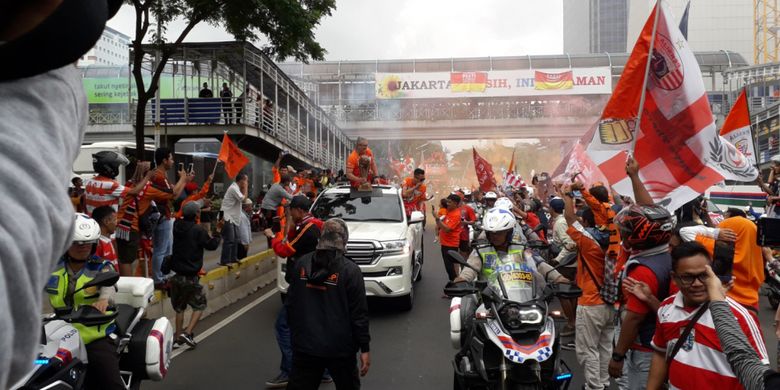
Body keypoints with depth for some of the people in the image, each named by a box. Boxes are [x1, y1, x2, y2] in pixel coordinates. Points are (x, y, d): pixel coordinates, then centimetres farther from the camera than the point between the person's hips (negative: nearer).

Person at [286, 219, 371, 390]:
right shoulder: (350, 270, -13)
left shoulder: (301, 264, -1)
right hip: (340, 350, -3)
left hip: (305, 346, 3)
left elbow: (290, 304, 6)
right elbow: (359, 313, -12)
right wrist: (364, 348, -5)